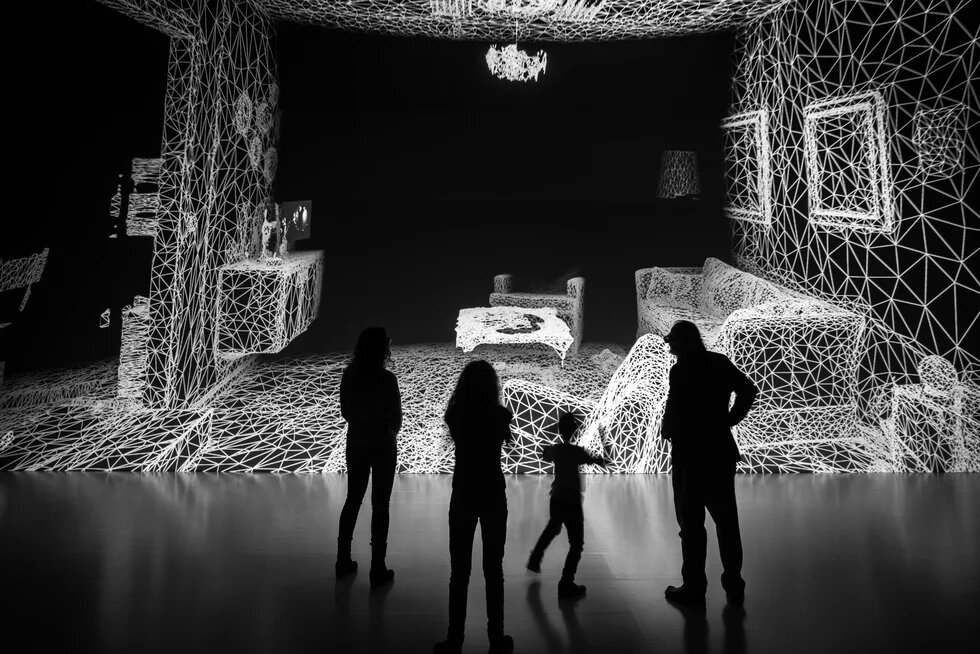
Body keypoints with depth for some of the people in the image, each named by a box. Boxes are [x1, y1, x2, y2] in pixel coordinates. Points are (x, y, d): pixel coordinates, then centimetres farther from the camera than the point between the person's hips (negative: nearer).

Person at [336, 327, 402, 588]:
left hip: (356, 442, 5)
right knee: (380, 505, 6)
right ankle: (378, 570, 13)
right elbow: (396, 418, -13)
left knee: (353, 500, 19)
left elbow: (345, 411, 4)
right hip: (382, 444, -5)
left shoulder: (349, 375, -5)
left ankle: (343, 561, 29)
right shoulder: (386, 378, -19)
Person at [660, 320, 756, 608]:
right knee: (726, 519, 16)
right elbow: (748, 391, 13)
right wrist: (728, 419, 13)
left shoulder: (682, 370, -15)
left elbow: (674, 414, -19)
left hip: (690, 455, -6)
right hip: (721, 451, 6)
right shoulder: (721, 363, 5)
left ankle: (694, 589, 9)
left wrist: (667, 431, 1)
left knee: (691, 522, 3)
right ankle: (734, 584, 26)